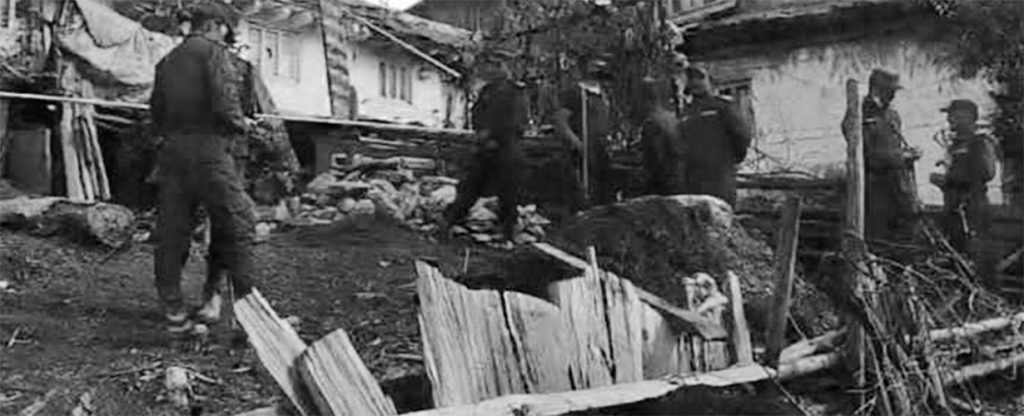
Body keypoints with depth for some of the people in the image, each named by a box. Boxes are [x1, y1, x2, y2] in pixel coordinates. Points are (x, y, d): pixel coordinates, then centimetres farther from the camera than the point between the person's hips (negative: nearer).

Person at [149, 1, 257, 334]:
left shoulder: (167, 61, 18)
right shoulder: (213, 51, -3)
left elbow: (157, 114, 17)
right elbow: (224, 102, -15)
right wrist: (241, 124, 2)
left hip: (172, 151, 7)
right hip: (208, 149, -7)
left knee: (171, 231, 7)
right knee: (236, 223, 3)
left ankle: (173, 312, 10)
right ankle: (246, 301, 2)